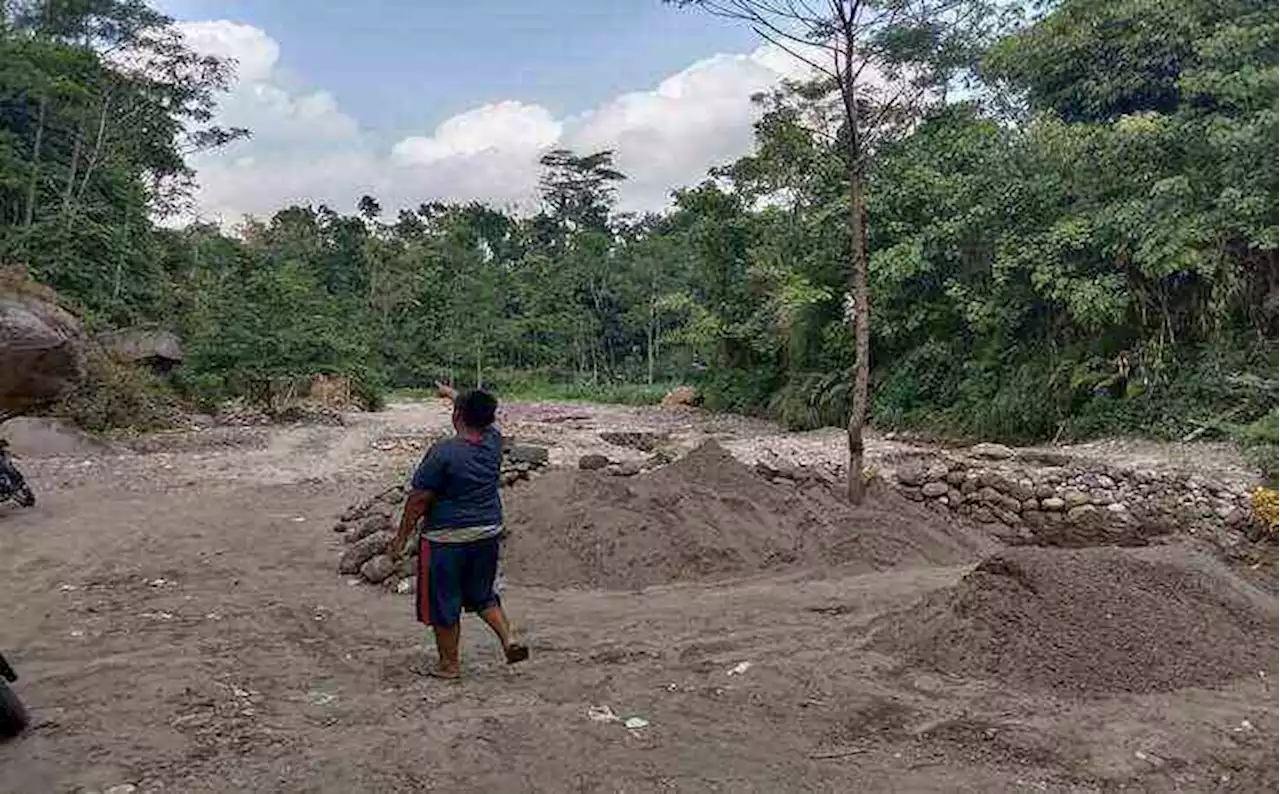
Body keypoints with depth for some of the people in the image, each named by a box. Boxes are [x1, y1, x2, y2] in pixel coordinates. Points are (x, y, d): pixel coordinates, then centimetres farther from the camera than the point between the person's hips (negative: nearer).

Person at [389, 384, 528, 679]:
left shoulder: (443, 453, -19)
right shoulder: (493, 441, -2)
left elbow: (418, 499, -14)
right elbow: (482, 416, 21)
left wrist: (401, 537, -3)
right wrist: (452, 394, 37)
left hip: (447, 539, -6)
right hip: (488, 533, 6)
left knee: (443, 602, 11)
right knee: (482, 594, 24)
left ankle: (449, 664, 22)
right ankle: (509, 640, 10)